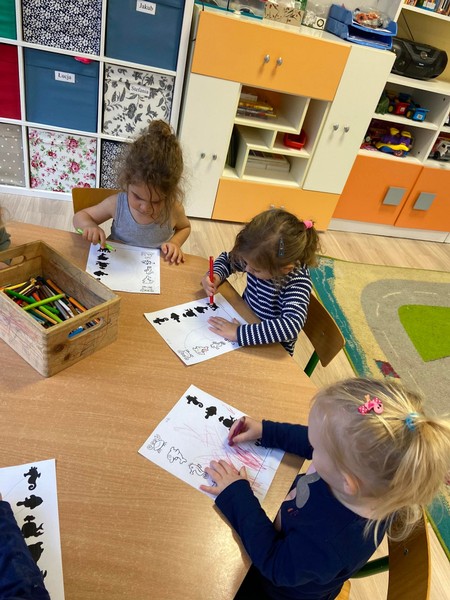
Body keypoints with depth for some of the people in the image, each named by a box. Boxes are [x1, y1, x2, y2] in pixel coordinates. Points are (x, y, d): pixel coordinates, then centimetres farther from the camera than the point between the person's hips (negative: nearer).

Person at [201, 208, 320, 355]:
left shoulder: (298, 283, -28)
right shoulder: (260, 260, -14)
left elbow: (291, 326, -43)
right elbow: (227, 259, 4)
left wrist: (239, 333, -41)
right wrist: (216, 276, -16)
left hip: (273, 352, -6)